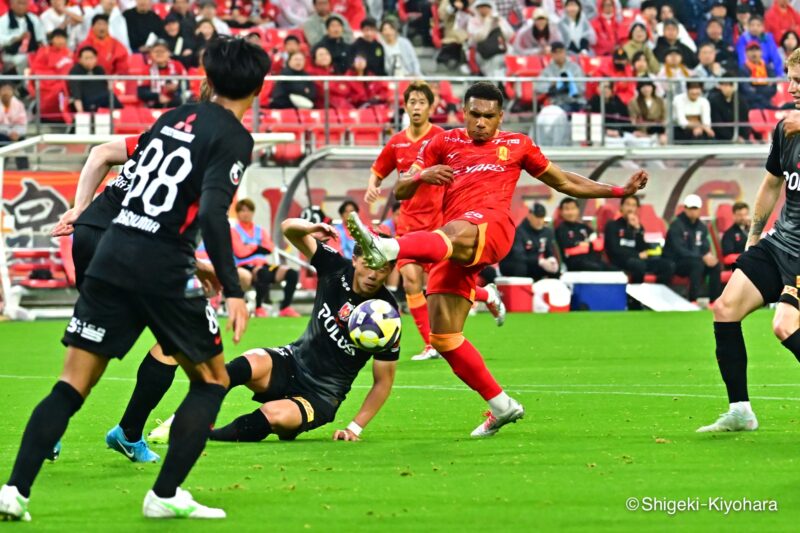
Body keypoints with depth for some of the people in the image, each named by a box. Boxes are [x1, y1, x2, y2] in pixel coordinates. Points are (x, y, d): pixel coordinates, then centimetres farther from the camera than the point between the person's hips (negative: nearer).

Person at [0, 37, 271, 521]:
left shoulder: (174, 118, 16)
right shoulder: (233, 137, -4)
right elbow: (212, 213, -17)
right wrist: (233, 291, -19)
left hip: (110, 260, 6)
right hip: (162, 273, -6)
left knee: (72, 386, 5)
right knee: (212, 380, 13)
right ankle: (166, 495, 6)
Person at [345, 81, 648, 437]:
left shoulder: (517, 145, 21)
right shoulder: (445, 143, 23)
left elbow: (565, 183, 32)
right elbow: (400, 191, 20)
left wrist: (620, 191, 27)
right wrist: (423, 175, -3)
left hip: (492, 225, -4)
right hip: (453, 245, 4)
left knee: (453, 234, -41)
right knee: (443, 337, -1)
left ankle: (386, 250, -68)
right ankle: (502, 406, 9)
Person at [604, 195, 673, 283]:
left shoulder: (638, 226, 19)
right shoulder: (612, 225, 4)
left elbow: (643, 250, 7)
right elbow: (615, 250, -8)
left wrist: (637, 229, -3)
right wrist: (638, 255, -9)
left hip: (639, 260, 6)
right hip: (619, 261, -6)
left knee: (668, 265, -16)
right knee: (639, 264, -40)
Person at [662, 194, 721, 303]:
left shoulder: (701, 227, 10)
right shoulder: (676, 225, -13)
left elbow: (705, 248, 8)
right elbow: (679, 250, -22)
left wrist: (709, 256, -18)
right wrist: (702, 257, -29)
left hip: (695, 260, 7)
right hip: (675, 263, -7)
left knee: (715, 264, -18)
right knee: (697, 263, -34)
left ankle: (714, 301, -19)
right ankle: (693, 301, -35)